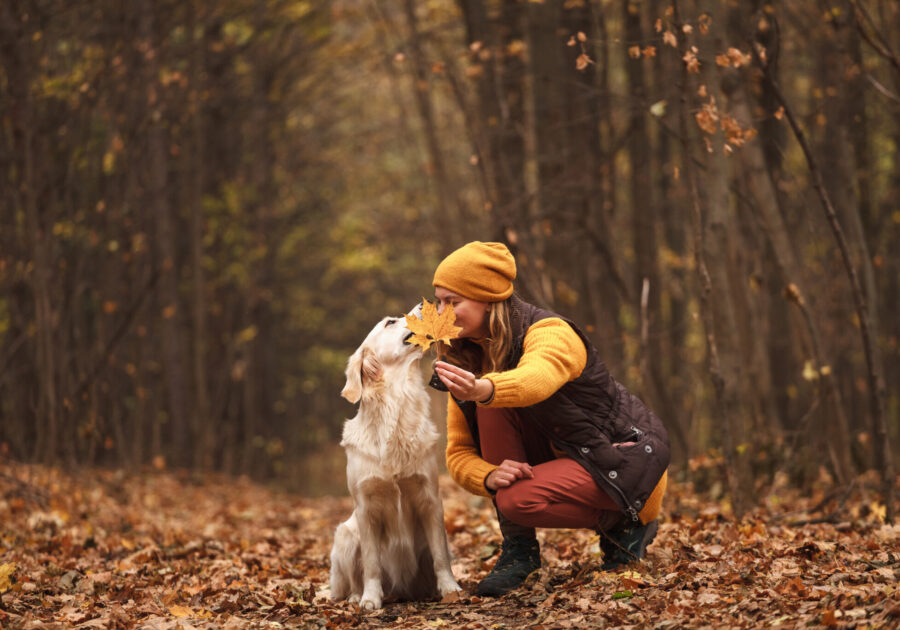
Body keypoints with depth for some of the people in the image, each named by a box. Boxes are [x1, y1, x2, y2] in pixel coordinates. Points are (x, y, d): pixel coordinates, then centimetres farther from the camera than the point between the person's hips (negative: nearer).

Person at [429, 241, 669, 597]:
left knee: (518, 501, -30)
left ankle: (624, 524, -1)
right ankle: (518, 549, -10)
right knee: (491, 409, -19)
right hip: (564, 455, 7)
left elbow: (538, 379, -49)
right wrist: (489, 477, -30)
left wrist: (483, 389, -70)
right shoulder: (468, 361, -2)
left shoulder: (551, 334, -23)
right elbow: (458, 454, -6)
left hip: (631, 455, -7)